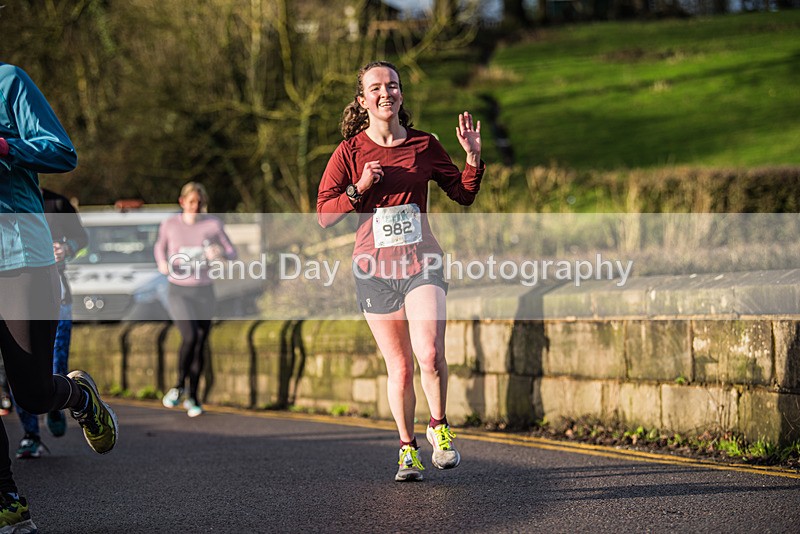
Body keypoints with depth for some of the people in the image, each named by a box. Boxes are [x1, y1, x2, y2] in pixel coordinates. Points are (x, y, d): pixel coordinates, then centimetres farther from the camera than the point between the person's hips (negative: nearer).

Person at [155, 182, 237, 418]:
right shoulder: (170, 225, -4)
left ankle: (192, 396, 22)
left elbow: (232, 253, 3)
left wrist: (220, 254, -20)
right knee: (189, 337, -22)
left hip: (204, 292, 2)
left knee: (200, 346, 5)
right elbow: (160, 246, 15)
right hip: (179, 291, -2)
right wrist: (162, 263, -6)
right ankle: (179, 386, 0)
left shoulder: (213, 224, -5)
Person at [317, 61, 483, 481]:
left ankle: (438, 428, 5)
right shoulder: (350, 152, 1)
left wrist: (473, 156, -2)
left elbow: (463, 194, 14)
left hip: (421, 261, 0)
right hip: (374, 267, 0)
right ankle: (407, 448, 21)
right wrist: (359, 189, -15)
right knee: (399, 366, 4)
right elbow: (324, 215, -1)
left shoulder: (424, 146, 6)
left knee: (429, 354, -19)